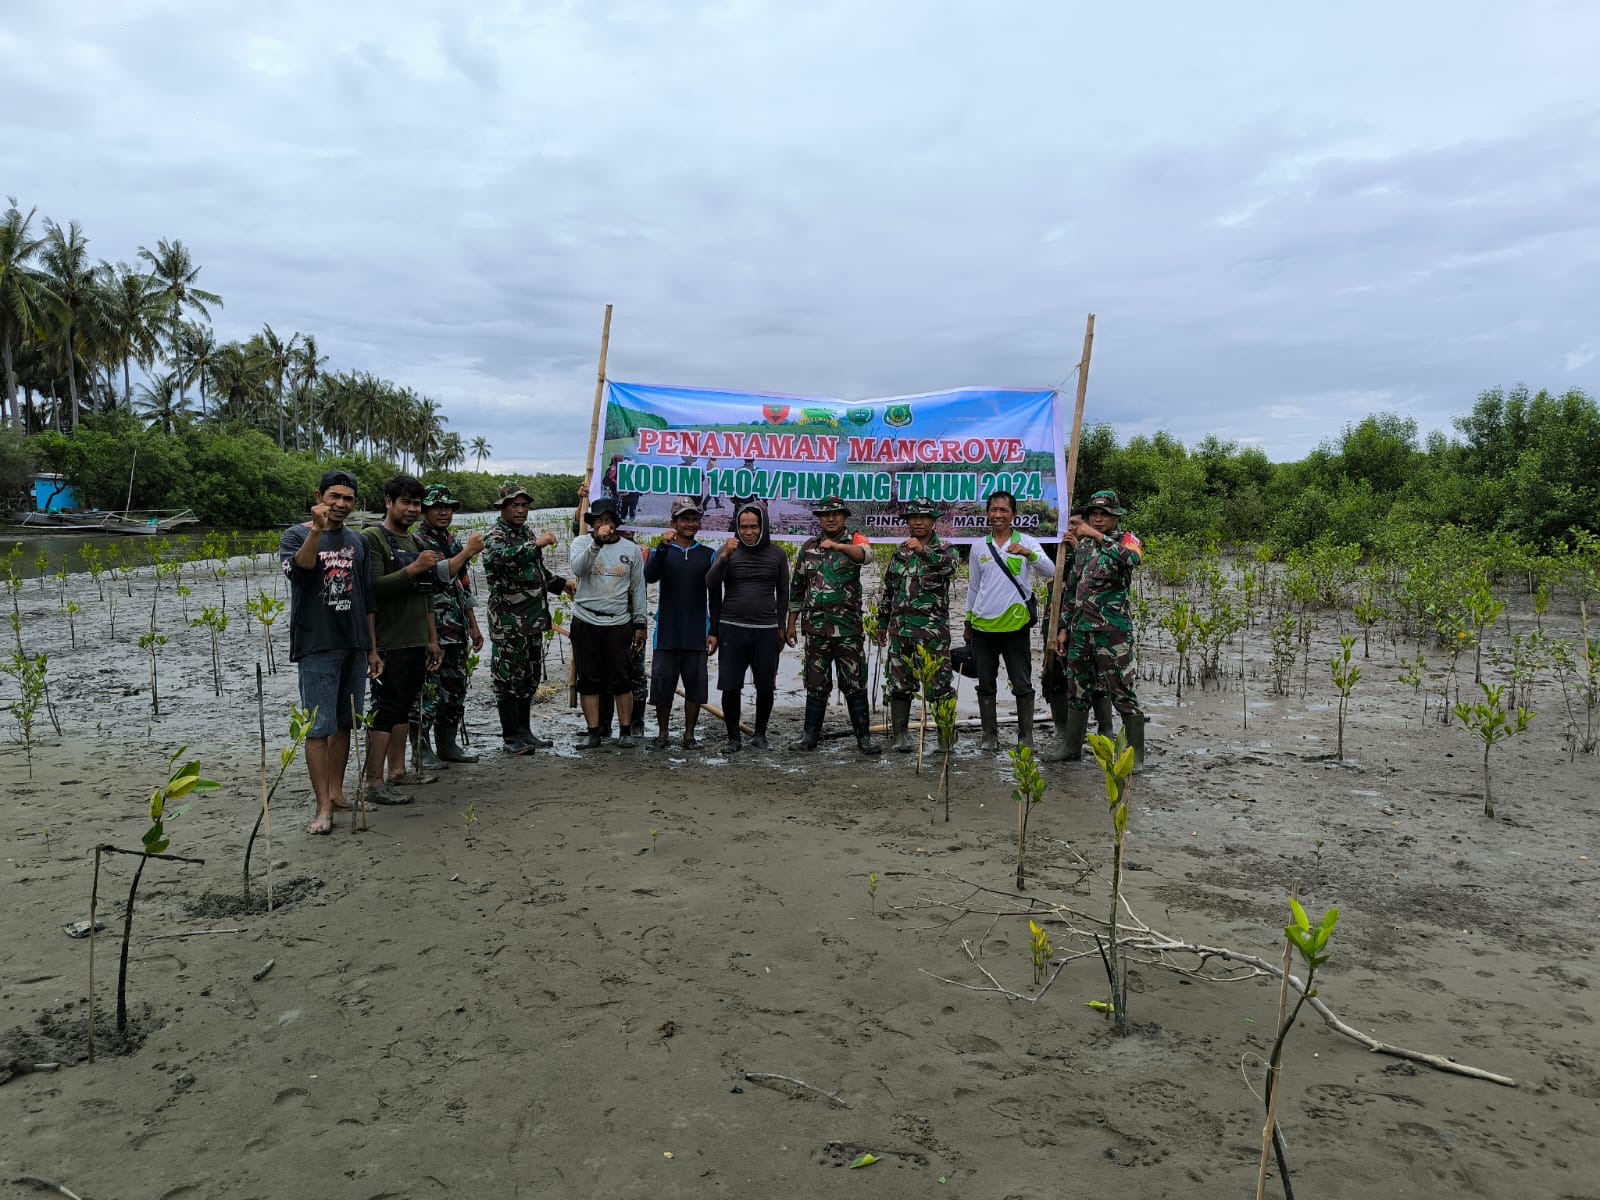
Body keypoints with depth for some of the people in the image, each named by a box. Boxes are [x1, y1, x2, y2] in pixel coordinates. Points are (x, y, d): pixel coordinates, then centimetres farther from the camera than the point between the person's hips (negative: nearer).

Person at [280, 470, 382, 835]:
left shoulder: (358, 541, 14)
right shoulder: (296, 535, 1)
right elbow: (297, 569, -21)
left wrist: (373, 649, 14)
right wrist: (317, 530, -31)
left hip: (354, 647, 5)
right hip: (317, 646, -5)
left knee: (344, 724, 10)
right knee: (319, 727, -6)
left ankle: (336, 791, 21)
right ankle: (323, 807, -3)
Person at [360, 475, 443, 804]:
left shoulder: (416, 542, 18)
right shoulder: (372, 538, -7)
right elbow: (373, 588, -19)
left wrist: (432, 639, 20)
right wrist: (413, 569, -23)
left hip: (416, 642, 8)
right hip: (389, 643, -8)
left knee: (403, 708, 12)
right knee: (384, 711, -7)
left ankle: (396, 770, 21)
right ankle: (375, 783, -4)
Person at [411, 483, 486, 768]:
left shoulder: (453, 542, 17)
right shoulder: (415, 541, -8)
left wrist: (474, 626, 18)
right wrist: (468, 551, -16)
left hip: (457, 632, 8)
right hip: (429, 631, -8)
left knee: (455, 690, 12)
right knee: (427, 692, -4)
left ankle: (448, 744, 22)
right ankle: (422, 749, 6)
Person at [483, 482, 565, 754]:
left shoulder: (527, 533, 16)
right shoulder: (495, 537, -9)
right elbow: (500, 557, -33)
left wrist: (563, 583, 21)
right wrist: (536, 544, -33)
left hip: (534, 619, 8)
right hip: (509, 622, -8)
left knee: (530, 678, 13)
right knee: (509, 678, -2)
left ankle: (524, 731, 23)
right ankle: (511, 737, 5)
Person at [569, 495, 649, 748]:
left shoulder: (631, 549, 7)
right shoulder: (581, 542, 2)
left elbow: (638, 589, 10)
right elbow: (577, 568, -19)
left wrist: (640, 624, 7)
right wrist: (597, 542, -29)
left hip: (619, 624, 0)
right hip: (585, 623, 0)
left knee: (621, 680, 3)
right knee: (589, 681, 5)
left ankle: (626, 732, 13)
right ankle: (594, 733, 13)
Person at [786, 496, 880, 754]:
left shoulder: (855, 541, 1)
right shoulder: (808, 547, 11)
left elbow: (864, 554, -26)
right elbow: (797, 587, 15)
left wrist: (838, 546, -45)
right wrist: (791, 624, 13)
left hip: (849, 627, -3)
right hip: (816, 626, 3)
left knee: (855, 683, 1)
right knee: (816, 684, 8)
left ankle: (864, 736, 7)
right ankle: (810, 735, 16)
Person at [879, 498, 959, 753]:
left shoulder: (943, 550, 2)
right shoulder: (900, 551, 14)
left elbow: (949, 566, -24)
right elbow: (888, 589, 20)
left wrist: (924, 551, -40)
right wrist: (882, 622, 20)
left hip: (934, 628, -4)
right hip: (901, 627, 4)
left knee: (939, 684, -3)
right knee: (899, 683, 5)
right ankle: (900, 734, 13)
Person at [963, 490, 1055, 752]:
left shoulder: (1027, 542, 0)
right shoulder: (979, 547, 10)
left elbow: (1050, 572, -13)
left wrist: (1028, 553, -29)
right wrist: (968, 622, 18)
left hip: (1015, 625, -3)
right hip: (983, 626, 3)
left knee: (1022, 685, 2)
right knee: (986, 685, 9)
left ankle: (1026, 736, 12)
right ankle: (990, 735, 19)